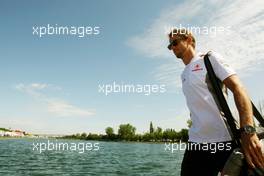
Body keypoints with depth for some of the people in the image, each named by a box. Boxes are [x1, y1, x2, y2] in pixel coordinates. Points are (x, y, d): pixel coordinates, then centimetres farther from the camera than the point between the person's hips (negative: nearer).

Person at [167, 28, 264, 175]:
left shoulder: (209, 58, 1)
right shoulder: (184, 75, 18)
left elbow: (238, 88, -11)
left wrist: (248, 131, -25)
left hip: (226, 141, -5)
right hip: (197, 144, 6)